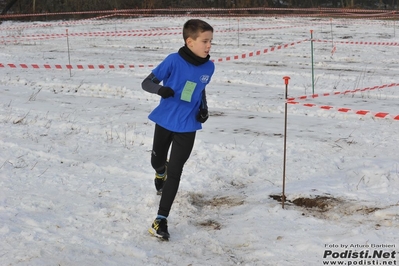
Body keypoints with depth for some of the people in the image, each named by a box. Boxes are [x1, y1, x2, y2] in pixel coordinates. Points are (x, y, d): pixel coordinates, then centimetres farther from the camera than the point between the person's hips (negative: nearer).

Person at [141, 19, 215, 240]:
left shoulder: (209, 67, -6)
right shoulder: (174, 61, -18)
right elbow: (146, 83, -14)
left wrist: (204, 108, -3)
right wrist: (160, 89, -35)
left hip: (187, 126, 1)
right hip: (165, 121, -1)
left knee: (174, 172, -6)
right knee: (157, 162, 21)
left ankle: (161, 220, -2)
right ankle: (161, 173, 59)